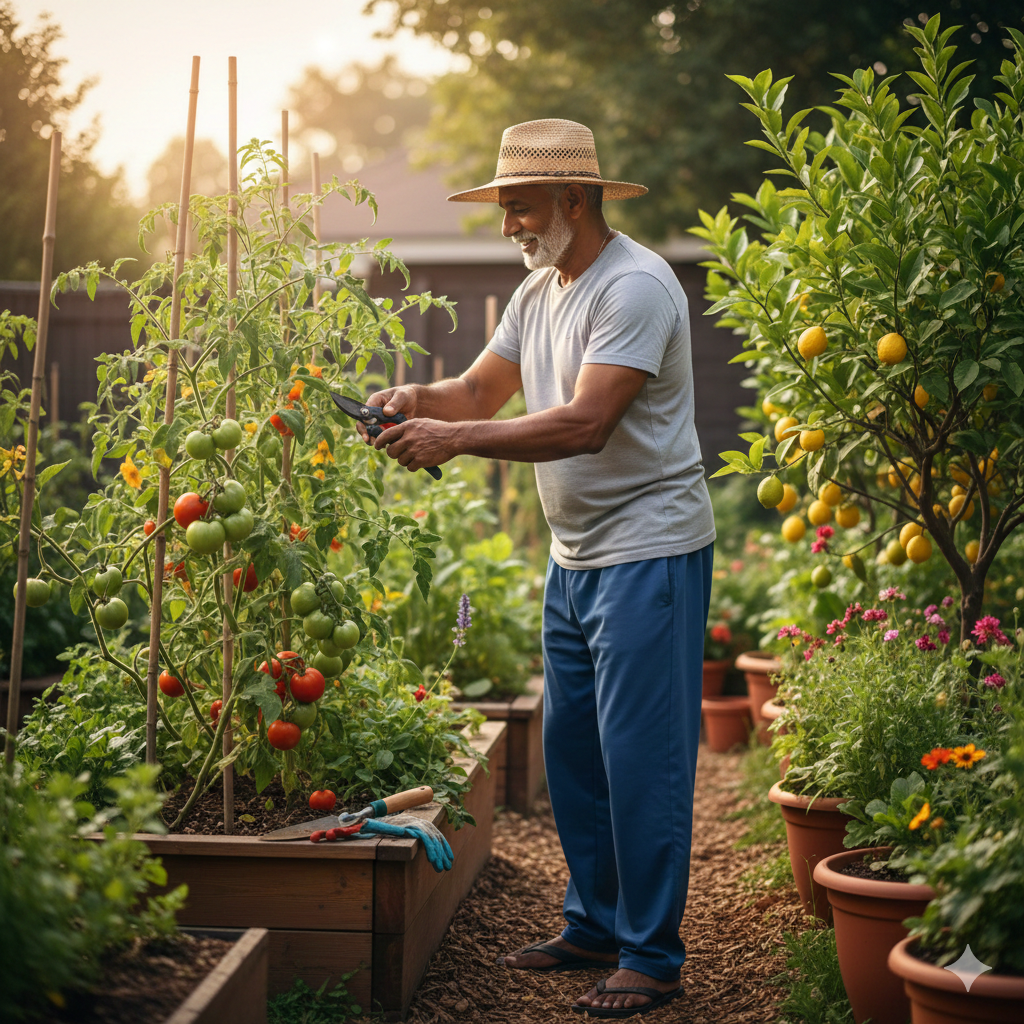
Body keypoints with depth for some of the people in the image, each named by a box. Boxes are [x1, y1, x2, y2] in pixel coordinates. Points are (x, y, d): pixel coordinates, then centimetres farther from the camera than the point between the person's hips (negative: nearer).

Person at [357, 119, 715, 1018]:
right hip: (574, 556, 9)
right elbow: (484, 388, 14)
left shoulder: (635, 286, -17)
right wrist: (422, 399, -8)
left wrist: (456, 440, -27)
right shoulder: (540, 291, 13)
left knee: (641, 754, -6)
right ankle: (594, 926, 25)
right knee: (570, 748, 13)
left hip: (649, 550, -9)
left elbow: (584, 424, -25)